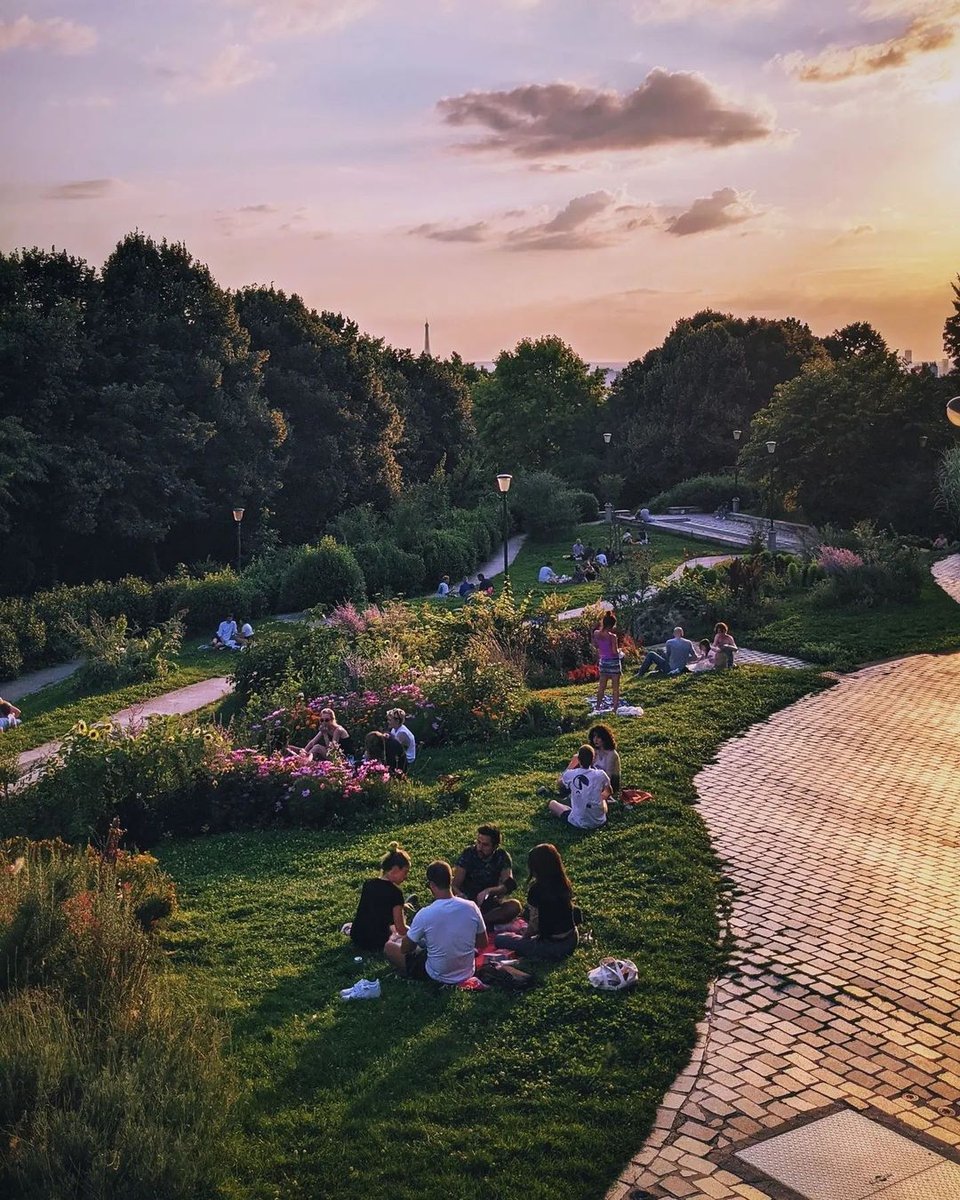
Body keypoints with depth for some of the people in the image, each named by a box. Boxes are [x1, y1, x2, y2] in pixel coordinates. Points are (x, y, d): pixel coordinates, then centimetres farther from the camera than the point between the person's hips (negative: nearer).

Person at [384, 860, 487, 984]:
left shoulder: (425, 914, -23)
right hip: (467, 973, 4)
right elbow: (483, 944, 0)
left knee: (389, 947, 13)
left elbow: (405, 949, -7)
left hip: (438, 977, -4)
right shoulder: (471, 907, -15)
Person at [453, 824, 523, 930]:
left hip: (492, 904, 1)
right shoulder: (468, 854, -8)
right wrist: (459, 894, -36)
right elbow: (455, 885, -12)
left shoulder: (502, 857, -6)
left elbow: (509, 884, -19)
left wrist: (489, 891, -37)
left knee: (515, 906, -30)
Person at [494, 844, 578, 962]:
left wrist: (524, 936, 7)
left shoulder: (536, 890, -21)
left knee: (499, 939, 4)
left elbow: (534, 926, -14)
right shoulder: (565, 884, -1)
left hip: (553, 947, -8)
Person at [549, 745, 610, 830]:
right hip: (599, 822, 3)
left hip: (578, 823, -3)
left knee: (552, 803, 21)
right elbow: (607, 792, 11)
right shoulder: (601, 775, -12)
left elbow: (560, 781, 15)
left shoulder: (570, 774, -12)